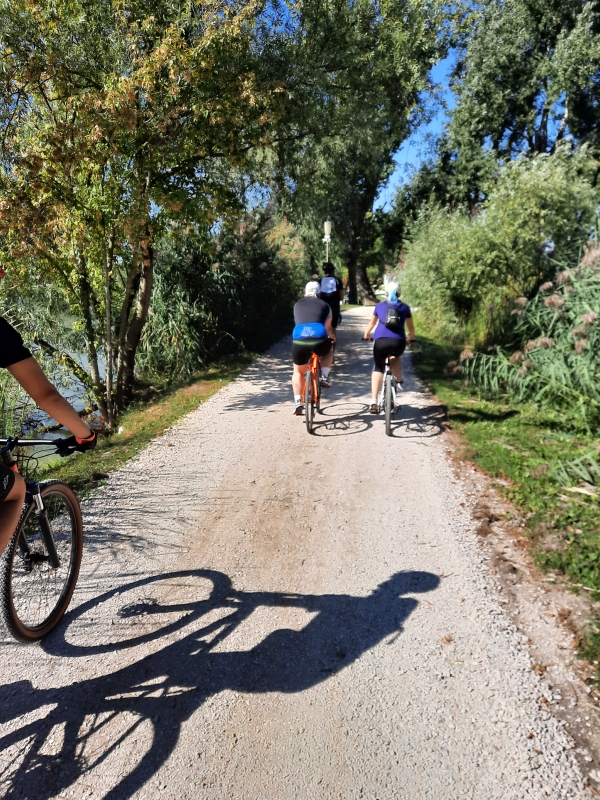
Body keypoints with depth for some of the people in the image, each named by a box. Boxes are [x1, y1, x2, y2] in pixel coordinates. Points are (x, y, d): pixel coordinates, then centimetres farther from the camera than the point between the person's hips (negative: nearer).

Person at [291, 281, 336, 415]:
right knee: (329, 349, 36)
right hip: (319, 341, -1)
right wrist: (332, 336, 47)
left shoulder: (298, 305, 26)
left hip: (299, 342, 1)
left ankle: (298, 402, 14)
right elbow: (327, 328, 24)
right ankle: (325, 377, 19)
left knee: (298, 372, 24)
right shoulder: (324, 305, 20)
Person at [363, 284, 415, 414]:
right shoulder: (404, 307, 18)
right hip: (398, 342, 0)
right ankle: (399, 381, 27)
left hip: (380, 340, 0)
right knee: (396, 356, 36)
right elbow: (411, 327, 26)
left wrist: (367, 334, 50)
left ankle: (374, 402, 0)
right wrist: (411, 338, 46)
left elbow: (372, 323, 32)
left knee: (378, 368, 12)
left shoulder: (380, 306, 19)